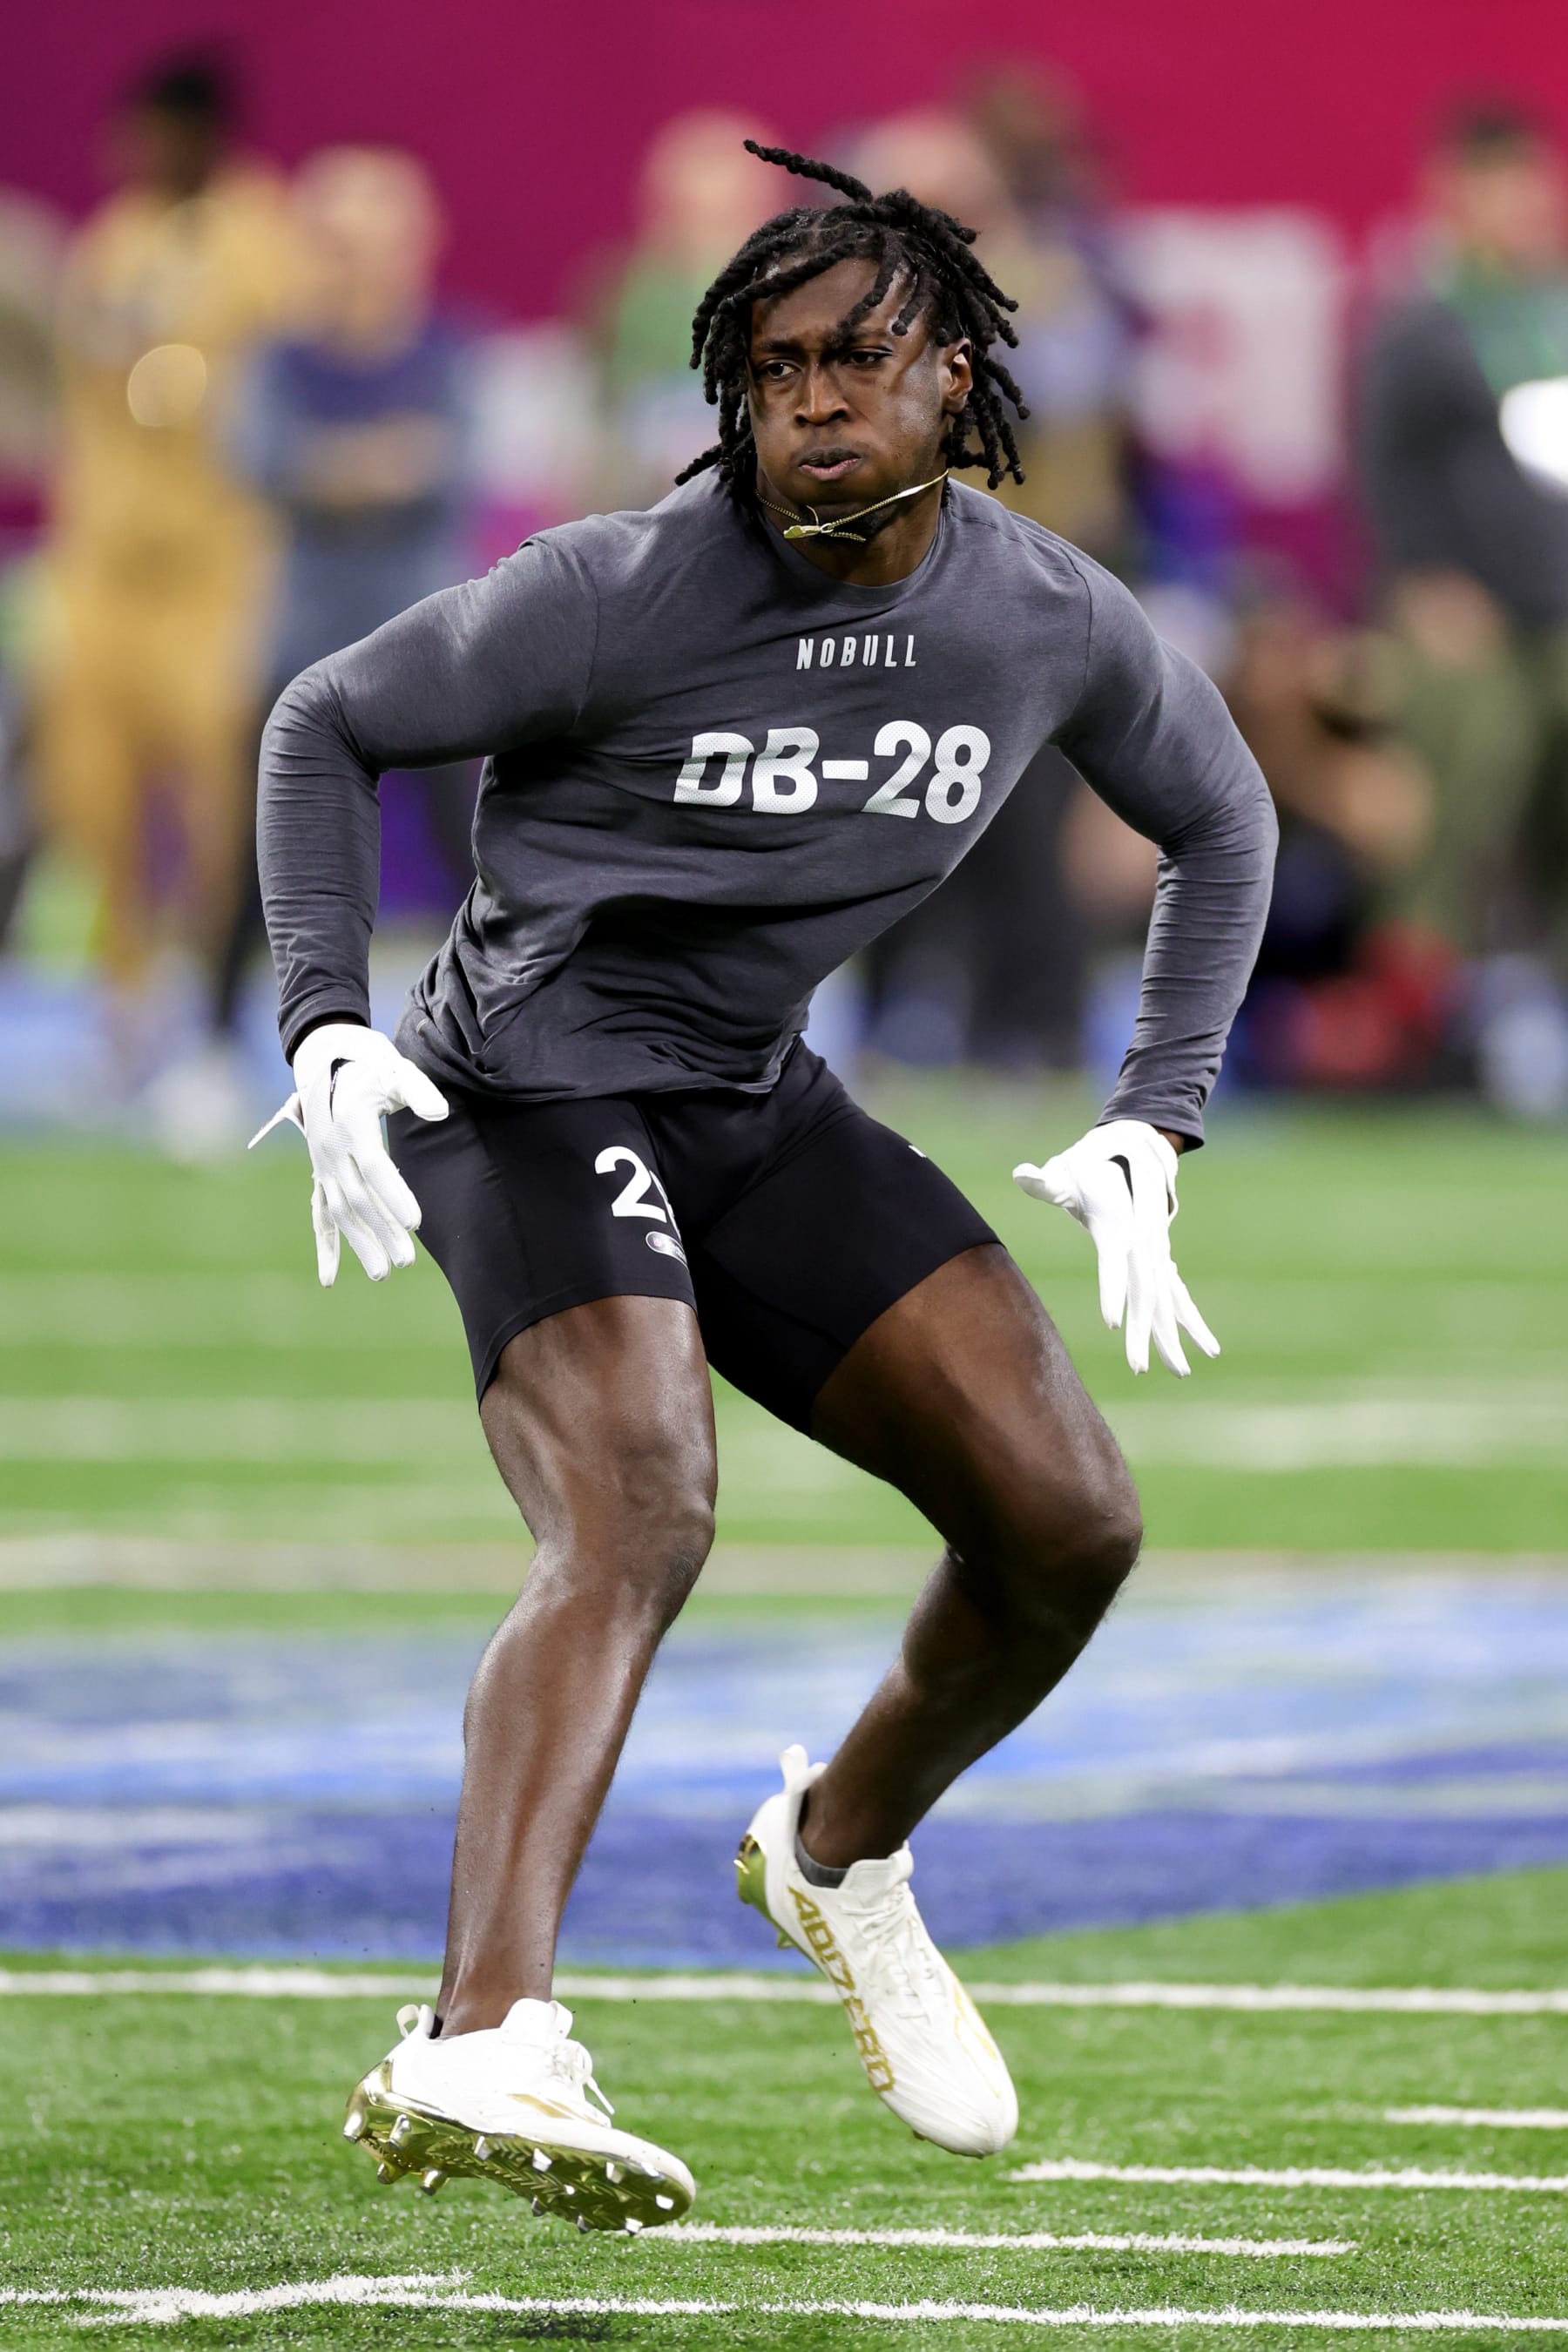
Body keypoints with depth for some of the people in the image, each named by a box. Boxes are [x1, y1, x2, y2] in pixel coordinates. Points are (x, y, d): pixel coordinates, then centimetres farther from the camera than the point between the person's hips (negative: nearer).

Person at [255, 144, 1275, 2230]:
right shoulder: (623, 590, -17)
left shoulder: (1056, 624, -3)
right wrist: (330, 1032, -12)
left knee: (1067, 1517, -3)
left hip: (757, 1102, 6)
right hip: (538, 1082, -6)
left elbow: (1223, 820, 16)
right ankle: (480, 2050, -44)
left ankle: (846, 1852, 27)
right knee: (637, 1527, -29)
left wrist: (1150, 1132, 8)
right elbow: (326, 725, -3)